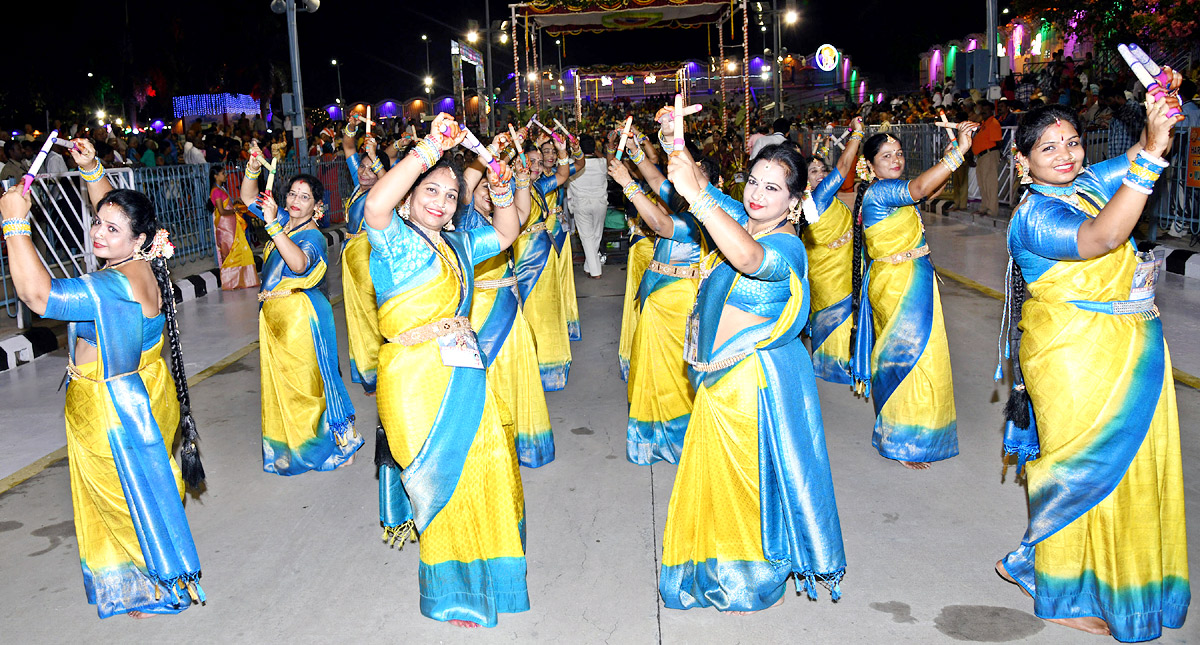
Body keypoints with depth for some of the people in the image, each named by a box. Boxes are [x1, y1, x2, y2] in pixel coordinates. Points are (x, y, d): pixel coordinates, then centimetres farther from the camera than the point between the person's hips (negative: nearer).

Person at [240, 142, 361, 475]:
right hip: (273, 313, 7)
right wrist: (253, 169, -6)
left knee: (306, 379, -2)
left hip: (300, 315, -7)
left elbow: (298, 263, -35)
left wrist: (272, 225, -38)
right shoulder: (283, 220, 6)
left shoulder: (313, 236, -14)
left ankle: (335, 440, 12)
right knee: (278, 380, 14)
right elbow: (249, 197, 13)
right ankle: (288, 447, 28)